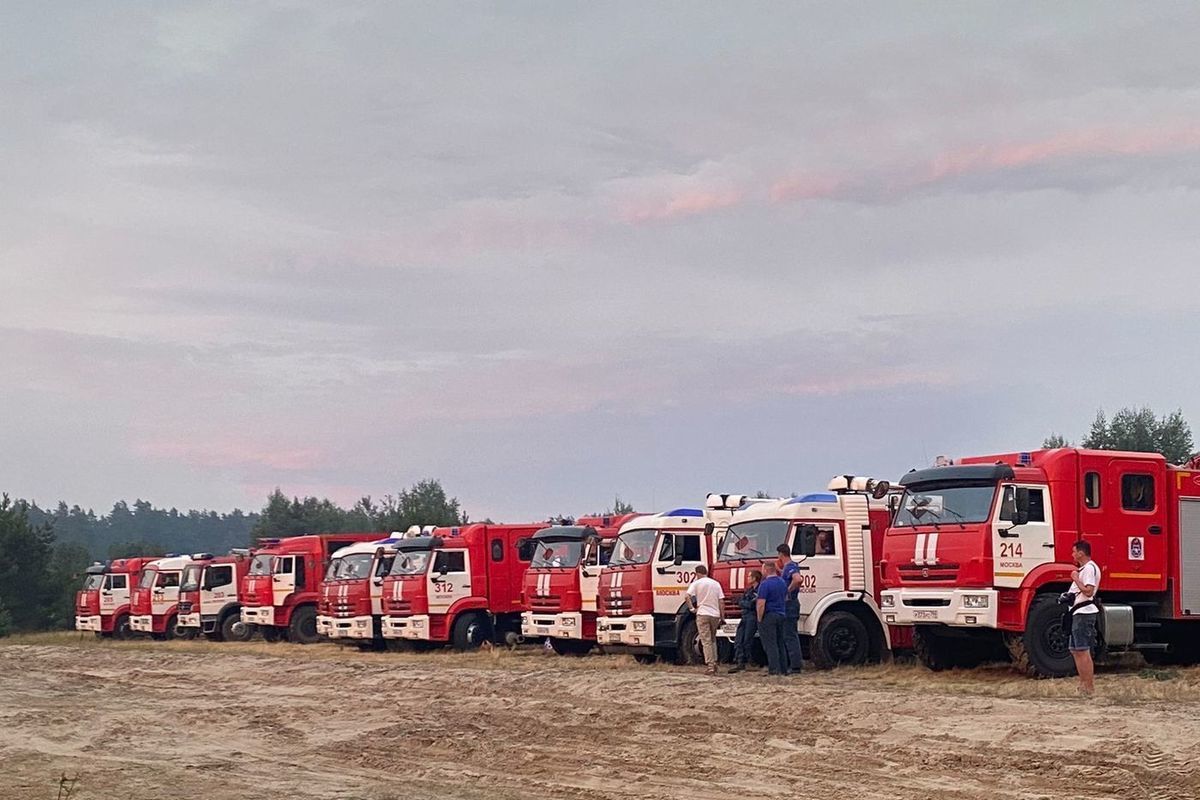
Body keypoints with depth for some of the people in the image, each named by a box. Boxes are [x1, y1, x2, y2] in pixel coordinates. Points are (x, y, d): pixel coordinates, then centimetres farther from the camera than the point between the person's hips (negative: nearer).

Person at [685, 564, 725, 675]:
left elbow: (688, 597, -14)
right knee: (713, 640, 21)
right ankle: (714, 663, 17)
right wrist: (722, 617, 9)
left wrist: (692, 608, -1)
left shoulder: (696, 583, -1)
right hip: (715, 615, 4)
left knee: (706, 642, -3)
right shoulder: (716, 584, 10)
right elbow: (721, 601, 6)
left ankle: (711, 667, -8)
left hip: (702, 614, -4)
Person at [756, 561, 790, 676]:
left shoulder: (765, 584, -16)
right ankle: (783, 669, 16)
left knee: (770, 644, -4)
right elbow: (786, 599, 20)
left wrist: (759, 619, -12)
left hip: (769, 616, -8)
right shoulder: (782, 582, 10)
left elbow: (761, 604, -20)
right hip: (782, 615, 8)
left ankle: (774, 669, -7)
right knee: (780, 643, 14)